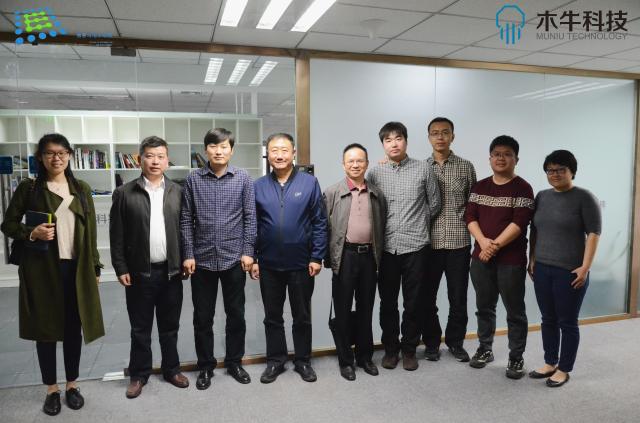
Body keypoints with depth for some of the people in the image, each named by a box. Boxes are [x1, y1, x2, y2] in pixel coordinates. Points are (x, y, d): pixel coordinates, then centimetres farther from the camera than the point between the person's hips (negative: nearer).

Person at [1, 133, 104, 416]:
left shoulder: (82, 189, 7)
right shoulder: (29, 188, 1)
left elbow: (90, 231, 8)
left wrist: (95, 266, 5)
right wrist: (32, 234, -15)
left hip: (76, 267, 2)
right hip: (42, 268, -1)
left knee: (74, 327, 9)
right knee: (45, 328, 7)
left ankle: (72, 385, 25)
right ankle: (51, 389, 23)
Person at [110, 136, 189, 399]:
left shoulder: (178, 192, 3)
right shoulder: (125, 193, -2)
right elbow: (117, 235, -2)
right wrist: (121, 269, -5)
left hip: (171, 271, 2)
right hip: (139, 273, -1)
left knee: (170, 326, 14)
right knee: (140, 329, 12)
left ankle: (171, 369, 30)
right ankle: (139, 375, 28)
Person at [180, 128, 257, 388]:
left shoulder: (243, 178, 0)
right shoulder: (193, 179, 0)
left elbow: (250, 217, 0)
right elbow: (186, 219, 2)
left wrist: (248, 251, -5)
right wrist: (188, 254, -3)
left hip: (234, 258, 0)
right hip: (202, 259, 0)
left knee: (236, 314, 10)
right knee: (202, 317, 10)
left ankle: (234, 362, 28)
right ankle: (206, 366, 26)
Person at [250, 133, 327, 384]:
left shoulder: (309, 183, -5)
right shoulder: (259, 186, 1)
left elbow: (320, 222, -4)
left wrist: (317, 257, -8)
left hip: (301, 263, -1)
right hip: (269, 264, 2)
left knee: (302, 316, 12)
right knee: (272, 316, 14)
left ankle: (303, 361, 29)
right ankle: (275, 361, 30)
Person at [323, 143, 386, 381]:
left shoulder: (377, 194, 9)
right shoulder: (332, 193, 0)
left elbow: (382, 227, 11)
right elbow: (324, 227, -3)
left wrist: (379, 255, 5)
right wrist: (328, 258, -7)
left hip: (369, 256, 3)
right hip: (345, 256, -3)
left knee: (366, 308, 13)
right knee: (343, 310, 6)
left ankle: (365, 356, 28)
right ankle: (345, 360, 20)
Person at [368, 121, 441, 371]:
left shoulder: (423, 169, 1)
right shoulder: (375, 173, 4)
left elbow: (434, 204, 10)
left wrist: (418, 224, 12)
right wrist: (382, 228, 7)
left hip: (415, 246, -1)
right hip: (386, 247, 1)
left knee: (413, 302, 8)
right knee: (387, 301, 10)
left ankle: (409, 349, 24)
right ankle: (390, 348, 26)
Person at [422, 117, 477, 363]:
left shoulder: (466, 167, 5)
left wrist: (464, 223, 0)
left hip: (459, 242, 0)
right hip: (429, 243, 0)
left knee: (458, 297, 9)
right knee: (427, 297, 7)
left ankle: (455, 342, 27)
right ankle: (432, 342, 24)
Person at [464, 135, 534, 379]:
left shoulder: (522, 188, -5)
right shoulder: (480, 187, 9)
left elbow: (519, 223, -14)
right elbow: (470, 216, 1)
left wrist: (496, 245, -18)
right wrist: (483, 242, -15)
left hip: (512, 260, -4)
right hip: (481, 258, 4)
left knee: (515, 311, 5)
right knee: (484, 307, 15)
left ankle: (516, 358, 19)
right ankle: (485, 349, 30)